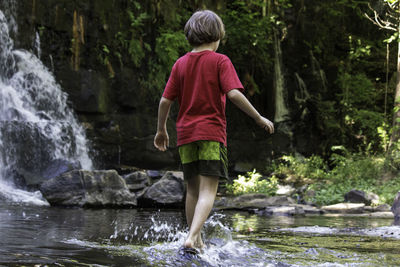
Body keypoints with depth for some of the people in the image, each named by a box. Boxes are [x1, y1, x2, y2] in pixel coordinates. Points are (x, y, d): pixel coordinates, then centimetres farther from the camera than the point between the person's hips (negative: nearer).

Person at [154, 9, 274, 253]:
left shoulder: (181, 64, 10)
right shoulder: (220, 61, -3)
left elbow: (165, 100, 7)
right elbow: (234, 94, -14)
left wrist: (161, 130, 20)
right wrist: (260, 118, -6)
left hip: (186, 134, 5)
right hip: (212, 132, -5)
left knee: (193, 190, 13)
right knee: (208, 191, -8)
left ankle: (197, 241, 19)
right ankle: (192, 238, -25)